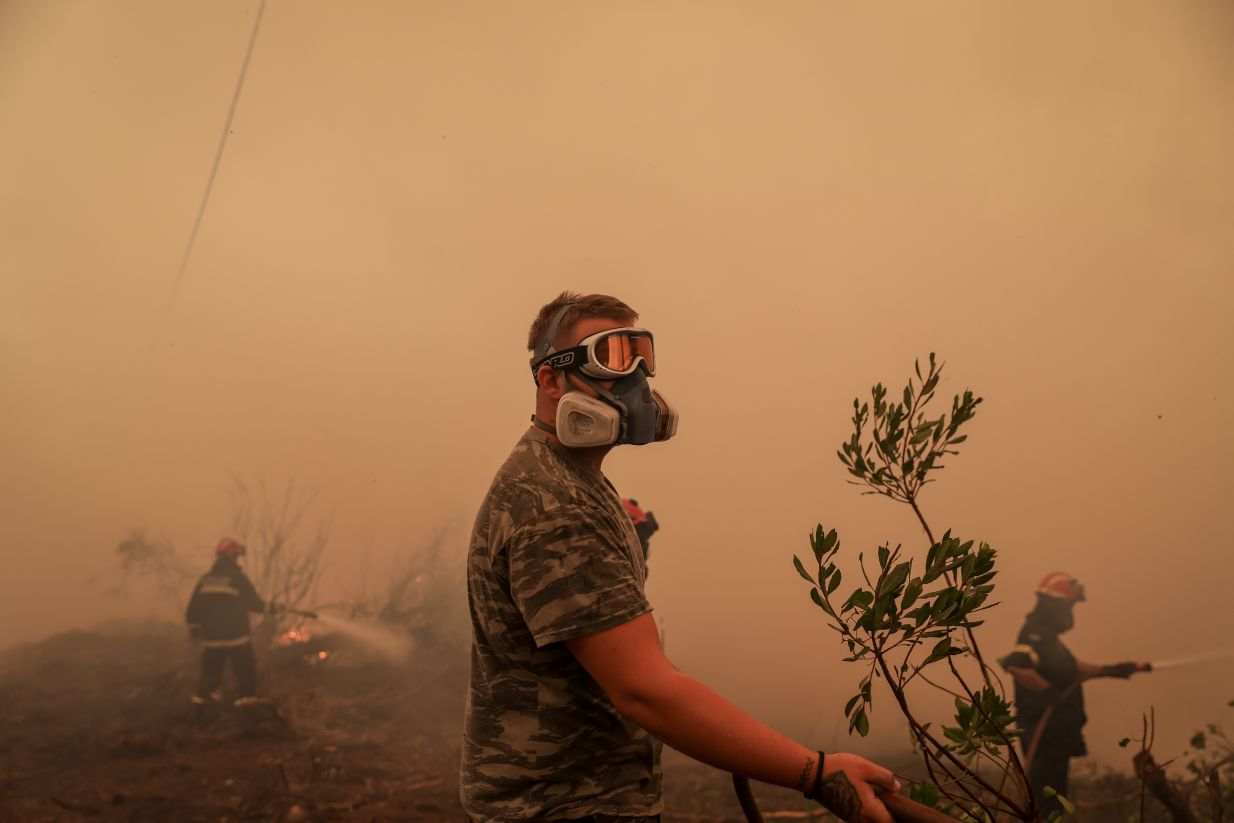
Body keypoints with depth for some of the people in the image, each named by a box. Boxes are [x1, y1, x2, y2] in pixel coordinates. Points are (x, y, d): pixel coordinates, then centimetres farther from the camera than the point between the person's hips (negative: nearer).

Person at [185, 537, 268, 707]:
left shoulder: (206, 579, 3)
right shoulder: (238, 578, -12)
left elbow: (194, 607, 6)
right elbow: (254, 603, -6)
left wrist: (193, 627, 20)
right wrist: (265, 606, 16)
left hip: (211, 636, 5)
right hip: (236, 635, -5)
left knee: (211, 668, 20)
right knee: (245, 667, 6)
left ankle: (202, 695, 22)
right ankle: (245, 696, 2)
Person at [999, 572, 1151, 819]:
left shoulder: (1046, 634, 15)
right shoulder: (1035, 634, -19)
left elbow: (1072, 666, 27)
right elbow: (1015, 666, -35)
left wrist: (1110, 669, 25)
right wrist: (1049, 692, -29)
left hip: (1056, 727, 11)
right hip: (1044, 729, -11)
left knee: (1053, 791, 18)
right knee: (1046, 789, -6)